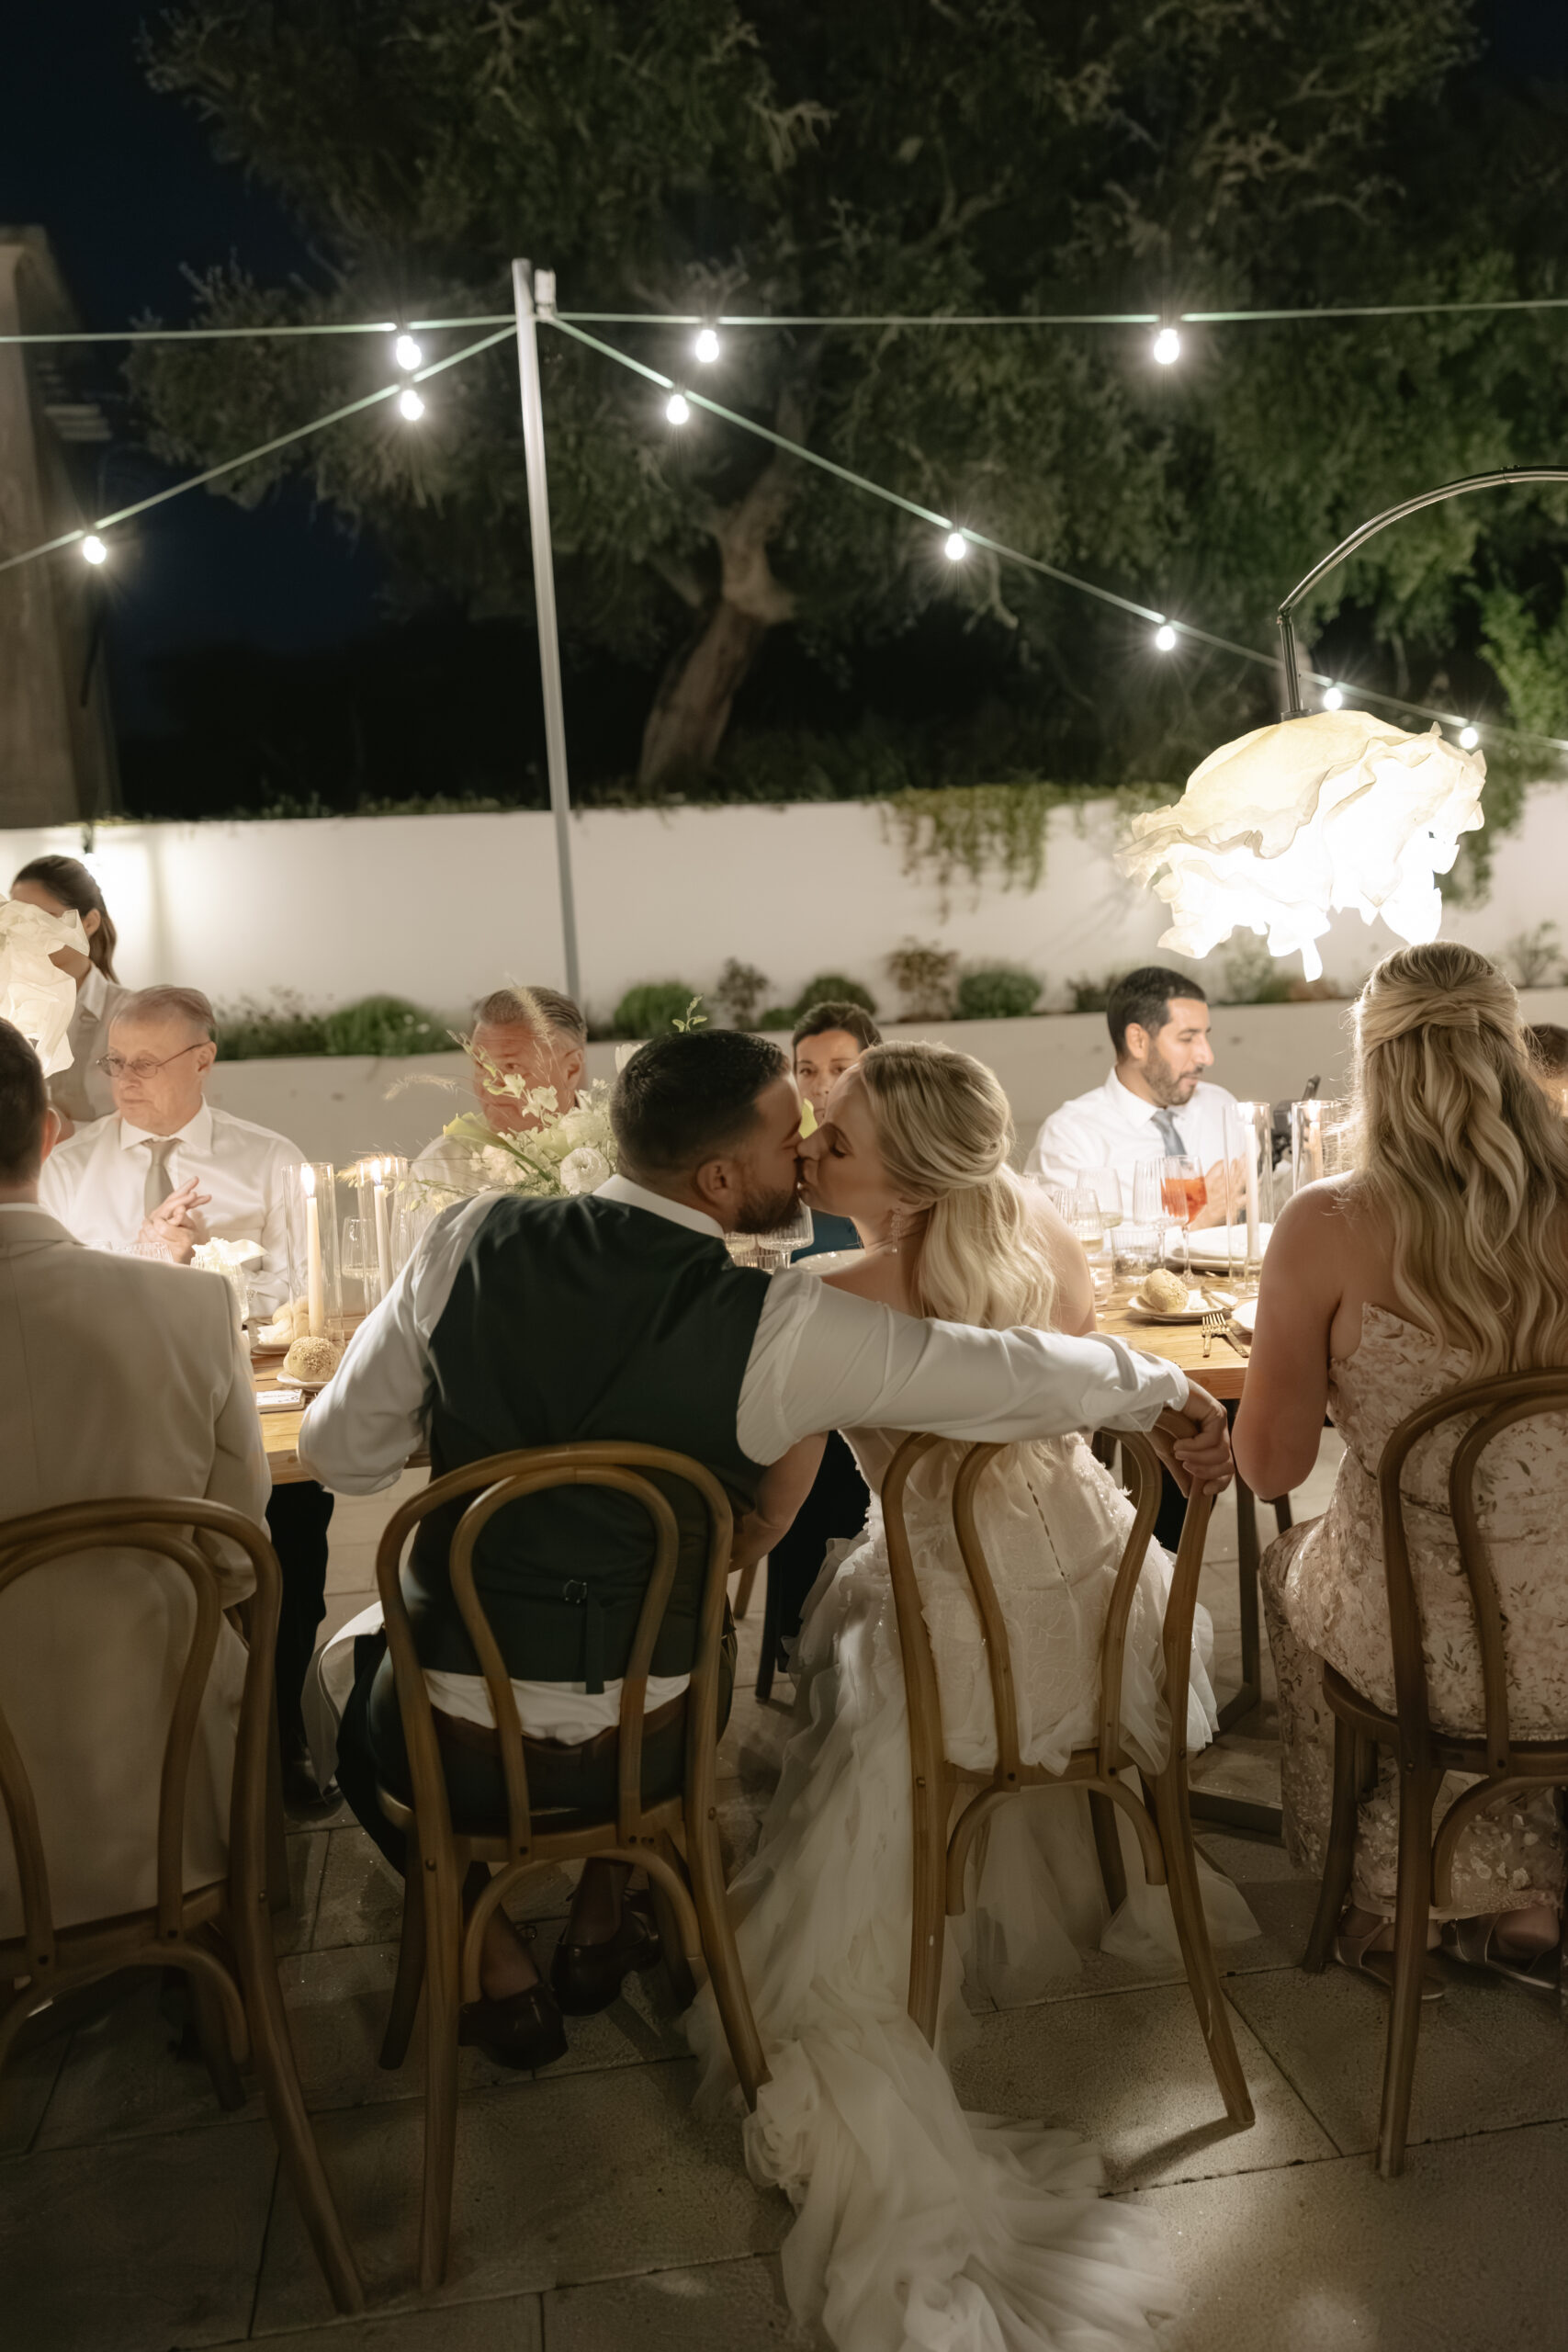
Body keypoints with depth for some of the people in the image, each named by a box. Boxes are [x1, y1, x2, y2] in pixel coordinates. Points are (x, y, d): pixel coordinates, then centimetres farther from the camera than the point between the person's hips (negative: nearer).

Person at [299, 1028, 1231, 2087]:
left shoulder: (472, 1242, -13)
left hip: (452, 1742, 0)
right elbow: (1018, 1374, -10)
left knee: (354, 1668, 34)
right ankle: (601, 1930, 41)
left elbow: (341, 1452, -4)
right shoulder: (781, 1325, -20)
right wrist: (1167, 1392, 10)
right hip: (635, 1748, 0)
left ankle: (498, 1967, 28)